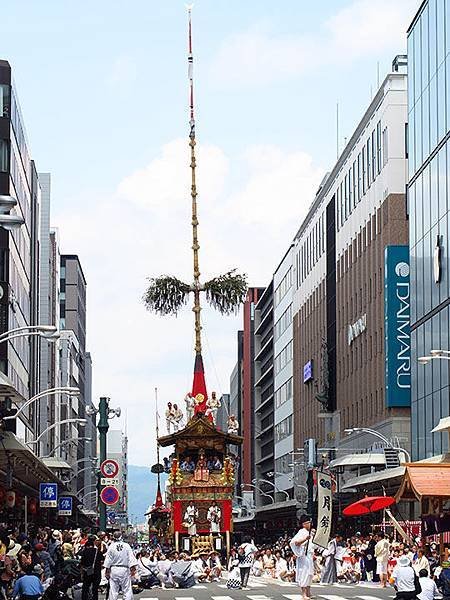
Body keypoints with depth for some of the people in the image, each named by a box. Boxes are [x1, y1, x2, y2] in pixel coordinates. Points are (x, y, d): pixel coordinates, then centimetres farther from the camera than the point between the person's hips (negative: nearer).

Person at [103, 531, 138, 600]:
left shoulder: (111, 547, -1)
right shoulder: (126, 546, -2)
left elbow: (108, 560, 1)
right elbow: (131, 558, -4)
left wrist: (107, 571, 7)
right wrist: (133, 569, -1)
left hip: (113, 569, 1)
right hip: (124, 569, -1)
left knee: (113, 590, 4)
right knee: (127, 589, 1)